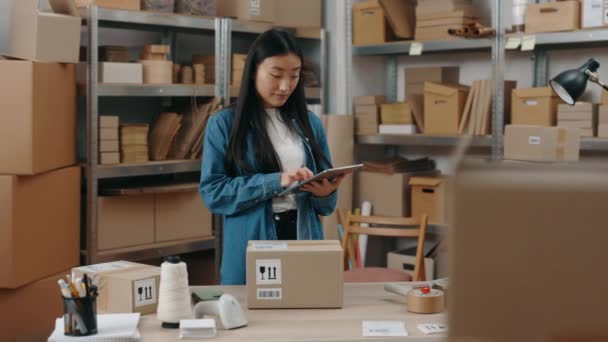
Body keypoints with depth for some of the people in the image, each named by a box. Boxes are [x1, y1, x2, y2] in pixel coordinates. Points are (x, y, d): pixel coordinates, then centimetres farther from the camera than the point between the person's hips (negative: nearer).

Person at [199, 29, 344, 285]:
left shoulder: (309, 122, 8)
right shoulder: (224, 124, -2)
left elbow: (326, 206, 10)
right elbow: (213, 191, -11)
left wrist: (325, 193, -13)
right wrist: (275, 182, -20)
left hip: (304, 241, 3)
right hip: (251, 252, -3)